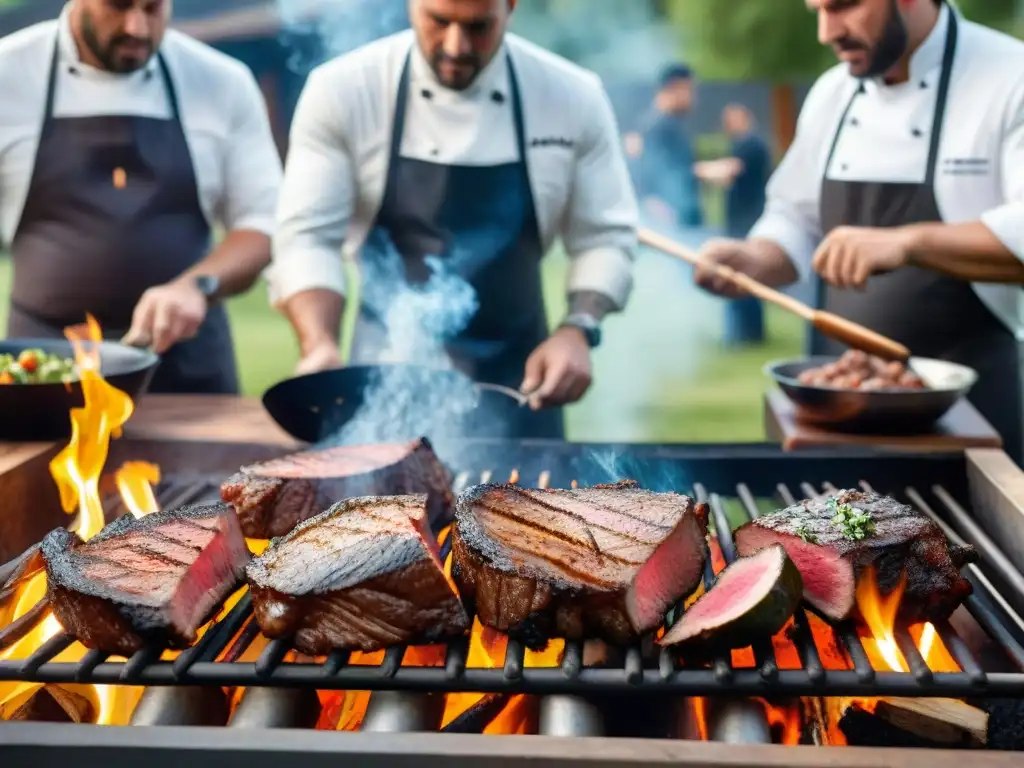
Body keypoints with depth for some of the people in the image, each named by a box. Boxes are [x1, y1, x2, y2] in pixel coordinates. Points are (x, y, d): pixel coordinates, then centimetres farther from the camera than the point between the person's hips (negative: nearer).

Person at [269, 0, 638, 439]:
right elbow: (307, 237, -11)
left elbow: (604, 238, 0)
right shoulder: (342, 90, -10)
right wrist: (320, 347, -27)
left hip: (515, 382, 2)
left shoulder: (574, 97, -6)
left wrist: (578, 329, -16)